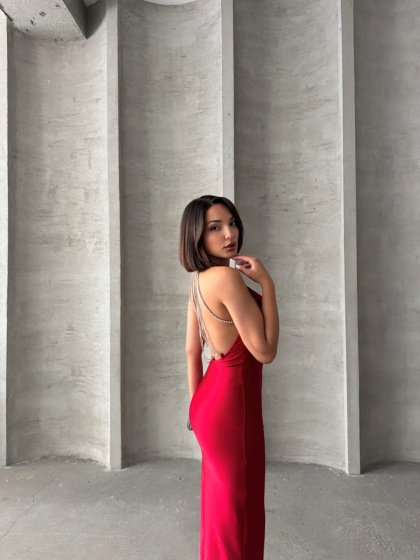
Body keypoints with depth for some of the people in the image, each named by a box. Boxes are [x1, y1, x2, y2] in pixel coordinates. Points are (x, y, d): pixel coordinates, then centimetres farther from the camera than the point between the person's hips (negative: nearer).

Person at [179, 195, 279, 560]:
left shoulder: (200, 280, 4)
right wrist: (267, 284, -17)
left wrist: (197, 404, 18)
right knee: (237, 508, 12)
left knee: (220, 502, 25)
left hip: (214, 400, 9)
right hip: (231, 404, -9)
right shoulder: (227, 276, -23)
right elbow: (265, 351, -22)